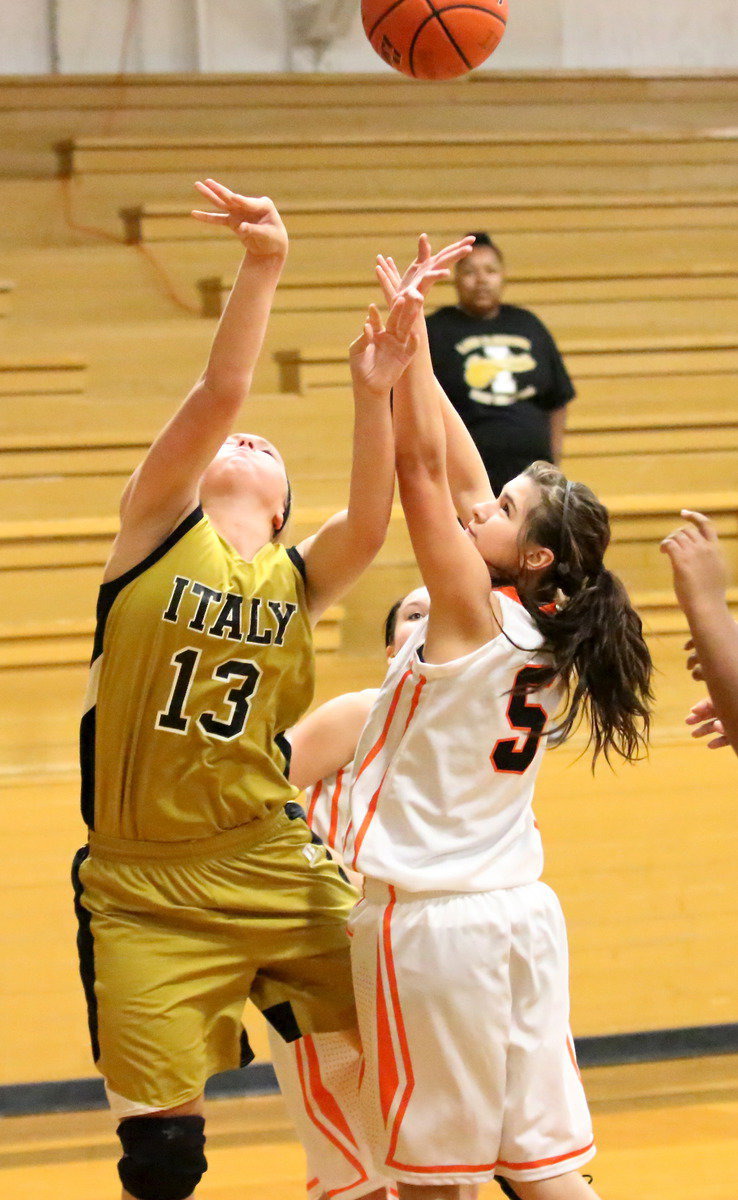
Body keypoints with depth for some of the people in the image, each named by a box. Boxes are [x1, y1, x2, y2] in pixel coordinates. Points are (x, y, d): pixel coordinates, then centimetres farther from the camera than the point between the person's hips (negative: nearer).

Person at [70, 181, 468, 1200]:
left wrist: (372, 393, -28)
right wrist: (263, 266, -23)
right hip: (146, 893, -3)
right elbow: (219, 393, -13)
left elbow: (369, 523, -16)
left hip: (276, 874, 3)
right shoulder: (158, 529, 0)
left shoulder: (300, 578, 6)